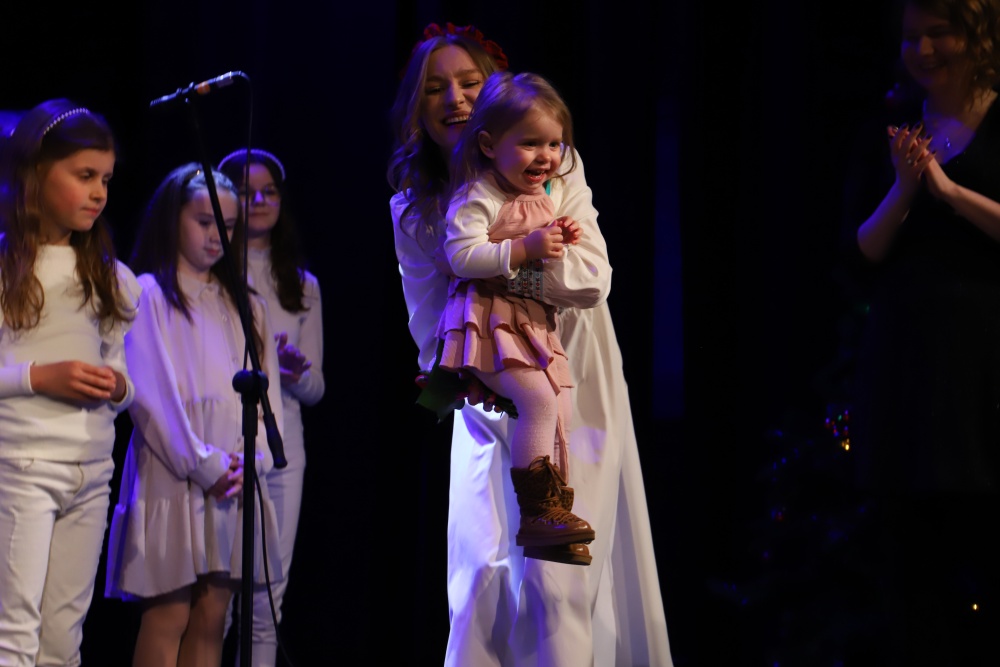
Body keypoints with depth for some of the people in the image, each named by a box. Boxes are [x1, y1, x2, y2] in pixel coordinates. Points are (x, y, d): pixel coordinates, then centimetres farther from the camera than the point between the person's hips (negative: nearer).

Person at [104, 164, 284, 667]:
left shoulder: (244, 306, 19)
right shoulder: (149, 294, 1)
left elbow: (267, 393, 12)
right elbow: (151, 393, -7)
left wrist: (249, 461, -4)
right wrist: (202, 463, -13)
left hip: (234, 482, 5)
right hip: (173, 474, -5)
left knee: (211, 621, 3)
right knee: (168, 619, -10)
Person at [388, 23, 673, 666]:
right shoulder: (413, 208, 1)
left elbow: (592, 277, -20)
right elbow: (428, 322, 2)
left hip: (572, 397, -3)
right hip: (489, 405, 3)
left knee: (553, 579, -10)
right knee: (481, 577, -2)